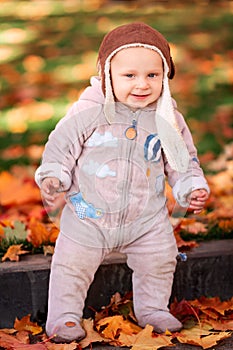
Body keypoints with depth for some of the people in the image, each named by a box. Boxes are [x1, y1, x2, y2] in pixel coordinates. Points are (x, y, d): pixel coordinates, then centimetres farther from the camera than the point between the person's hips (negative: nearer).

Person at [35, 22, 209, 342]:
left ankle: (153, 309, 34)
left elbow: (183, 160, 8)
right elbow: (61, 144, -7)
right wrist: (52, 176, -20)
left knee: (159, 262, 9)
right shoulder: (89, 113, -14)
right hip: (90, 215, -2)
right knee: (72, 264, 2)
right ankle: (64, 316, 21)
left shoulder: (168, 119, -5)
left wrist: (192, 188, -4)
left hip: (147, 217, 2)